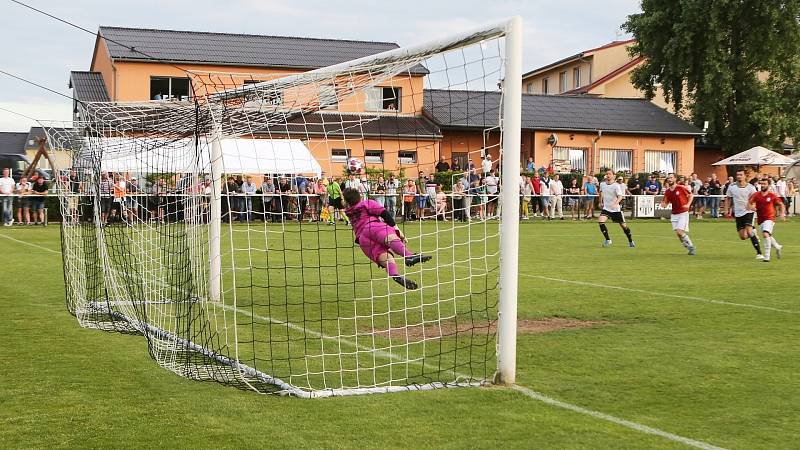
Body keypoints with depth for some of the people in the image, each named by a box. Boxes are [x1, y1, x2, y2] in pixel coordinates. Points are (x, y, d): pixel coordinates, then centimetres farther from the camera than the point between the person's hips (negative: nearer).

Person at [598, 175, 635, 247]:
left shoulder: (616, 186, -13)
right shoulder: (602, 184, 2)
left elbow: (620, 196, -24)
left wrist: (615, 203, -42)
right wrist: (601, 202, 23)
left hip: (616, 209, -3)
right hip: (606, 208, 3)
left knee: (623, 225, 3)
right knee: (600, 221, -20)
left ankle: (630, 241, 25)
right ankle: (608, 240, -9)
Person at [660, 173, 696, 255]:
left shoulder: (681, 188, -10)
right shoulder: (667, 192, 3)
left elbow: (691, 195, 2)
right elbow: (666, 203, 9)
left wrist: (688, 205, -10)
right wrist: (663, 205, -14)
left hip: (683, 213, -5)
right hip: (674, 214, 5)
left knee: (679, 231, -16)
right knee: (677, 233, 1)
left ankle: (691, 247, 3)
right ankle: (690, 248, 17)